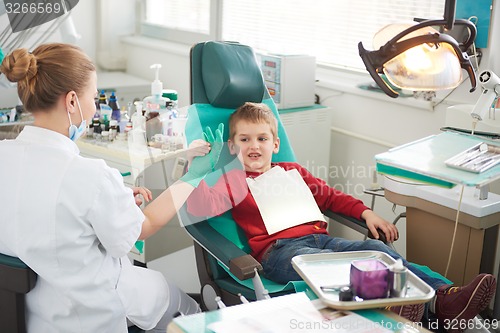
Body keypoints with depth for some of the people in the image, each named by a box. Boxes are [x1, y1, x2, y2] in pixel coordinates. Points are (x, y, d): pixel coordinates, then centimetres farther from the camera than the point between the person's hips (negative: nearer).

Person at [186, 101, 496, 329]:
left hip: (318, 238, 5)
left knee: (375, 248, -21)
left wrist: (365, 212, 20)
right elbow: (201, 206, -1)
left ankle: (445, 297, -35)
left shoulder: (293, 171, 29)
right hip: (277, 249, -5)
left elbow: (330, 196, 32)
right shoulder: (232, 181, 15)